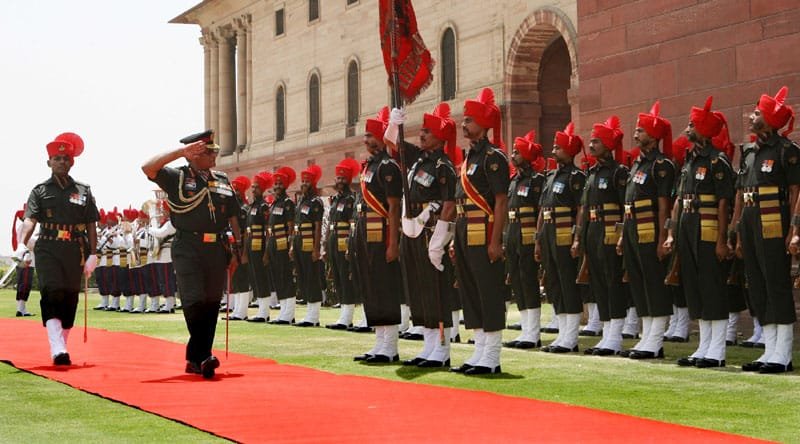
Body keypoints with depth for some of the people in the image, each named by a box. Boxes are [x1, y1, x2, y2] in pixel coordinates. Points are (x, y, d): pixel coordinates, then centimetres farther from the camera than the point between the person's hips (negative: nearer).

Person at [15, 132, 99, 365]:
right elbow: (30, 220, -7)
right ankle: (58, 350, -27)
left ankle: (62, 348, 20)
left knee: (70, 300, 7)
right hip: (47, 251, -2)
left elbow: (91, 225, 10)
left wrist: (93, 255, 1)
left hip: (75, 253, 3)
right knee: (52, 295, -17)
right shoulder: (40, 191, 6)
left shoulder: (83, 191, 11)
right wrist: (22, 245, -24)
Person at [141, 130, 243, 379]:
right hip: (188, 249, -4)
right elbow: (148, 168, -14)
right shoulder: (177, 177, 2)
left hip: (217, 249, 5)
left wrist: (236, 247, 13)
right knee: (194, 300, -16)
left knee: (211, 304, 5)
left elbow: (233, 216, 18)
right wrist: (182, 151, -15)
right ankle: (203, 357, -15)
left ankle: (195, 358, 15)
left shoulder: (223, 181, 14)